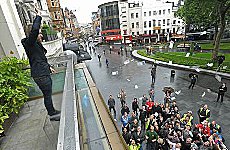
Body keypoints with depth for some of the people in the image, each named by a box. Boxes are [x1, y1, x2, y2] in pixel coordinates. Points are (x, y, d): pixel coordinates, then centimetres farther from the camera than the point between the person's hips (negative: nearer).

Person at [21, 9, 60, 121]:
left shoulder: (36, 44, 18)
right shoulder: (30, 43, -11)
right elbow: (34, 29, -27)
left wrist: (49, 67, 24)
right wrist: (38, 16, -14)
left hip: (44, 73, 10)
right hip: (40, 75, -10)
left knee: (48, 94, 18)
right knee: (47, 95, 1)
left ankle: (52, 112, 33)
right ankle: (52, 114, 17)